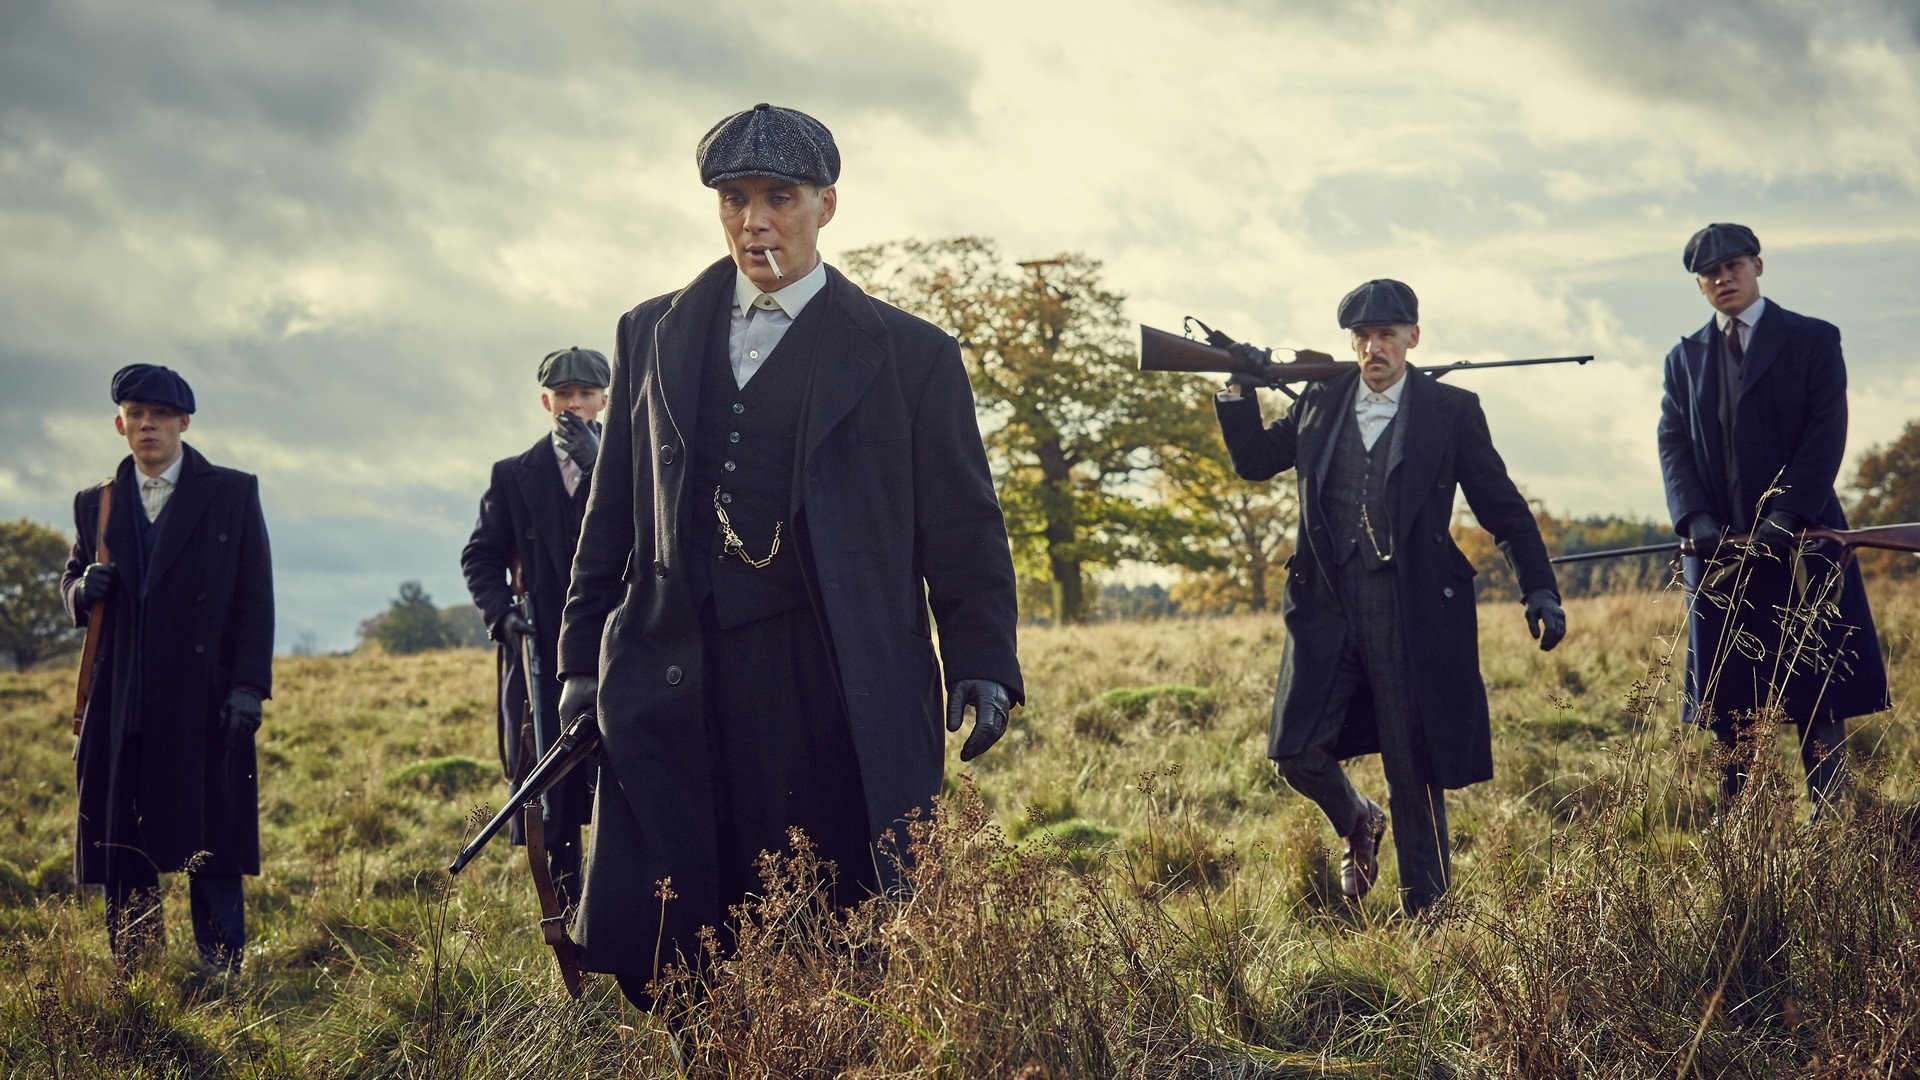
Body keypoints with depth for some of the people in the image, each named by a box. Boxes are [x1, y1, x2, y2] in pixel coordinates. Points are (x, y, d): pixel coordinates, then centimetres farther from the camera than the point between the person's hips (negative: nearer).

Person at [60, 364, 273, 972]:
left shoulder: (233, 494, 5)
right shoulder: (96, 504, 14)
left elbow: (256, 598, 1)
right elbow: (72, 582, 20)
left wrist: (249, 687, -9)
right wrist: (83, 590, -6)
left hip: (204, 702, -3)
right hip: (121, 707, 3)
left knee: (212, 848, -3)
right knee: (120, 851, 4)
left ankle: (222, 982, 2)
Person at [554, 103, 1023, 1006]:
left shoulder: (910, 355, 8)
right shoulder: (652, 337, 16)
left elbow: (964, 529, 7)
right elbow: (612, 514, 18)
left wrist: (982, 667, -2)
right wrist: (584, 661, 12)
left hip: (837, 690, -2)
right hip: (678, 687, 3)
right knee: (636, 942, -3)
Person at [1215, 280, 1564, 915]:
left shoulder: (1451, 411, 1)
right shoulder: (1320, 402, 10)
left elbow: (1504, 509, 3)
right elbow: (1254, 461, 18)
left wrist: (1540, 592, -7)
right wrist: (1238, 390, 3)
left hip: (1411, 613, -3)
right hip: (1326, 605, 3)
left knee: (1415, 777, 3)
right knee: (1295, 752, -4)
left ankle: (1423, 917, 16)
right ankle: (1358, 824, 29)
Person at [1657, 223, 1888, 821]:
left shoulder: (1813, 340, 5)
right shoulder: (1685, 358, 15)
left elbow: (1826, 434, -5)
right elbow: (1673, 444, 5)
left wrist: (1786, 516, -17)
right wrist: (1696, 519, -12)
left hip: (1802, 542, -3)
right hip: (1719, 548, 3)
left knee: (1817, 693, -2)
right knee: (1726, 701, 4)